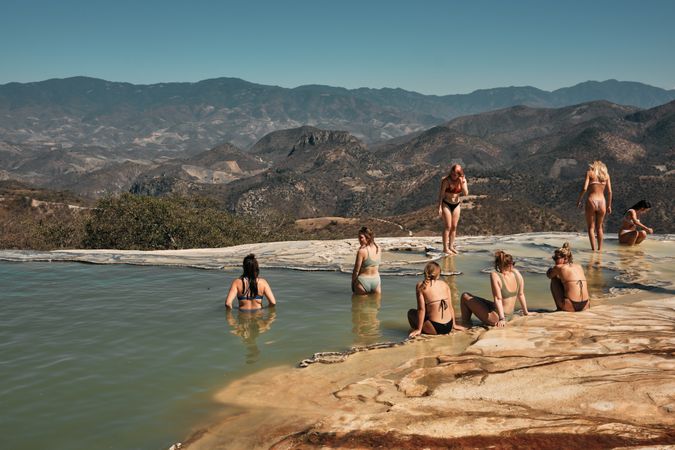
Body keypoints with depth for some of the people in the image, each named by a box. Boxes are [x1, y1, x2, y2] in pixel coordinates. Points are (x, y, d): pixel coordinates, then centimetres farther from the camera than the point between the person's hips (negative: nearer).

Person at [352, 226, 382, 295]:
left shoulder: (362, 251, -17)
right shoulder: (378, 249, 1)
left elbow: (356, 270, -12)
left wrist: (352, 283, 0)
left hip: (363, 281, -6)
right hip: (376, 281, 6)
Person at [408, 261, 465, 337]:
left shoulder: (421, 286, -4)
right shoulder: (445, 284, 8)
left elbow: (421, 309, -8)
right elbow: (450, 306, 10)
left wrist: (419, 329, -4)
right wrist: (454, 324, 20)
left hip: (435, 328, -5)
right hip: (449, 327, 5)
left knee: (411, 312, 18)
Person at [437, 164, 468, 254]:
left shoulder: (463, 180, -7)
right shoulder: (446, 181, -19)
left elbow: (466, 193, -14)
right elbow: (441, 194, -14)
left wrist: (462, 183, -26)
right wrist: (439, 207, -16)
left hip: (456, 205, 5)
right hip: (446, 204, -5)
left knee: (454, 227, 8)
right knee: (447, 227, -5)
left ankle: (451, 246, 19)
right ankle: (445, 248, 1)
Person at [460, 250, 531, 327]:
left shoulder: (495, 276, -23)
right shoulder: (516, 273, -6)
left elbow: (498, 298, -25)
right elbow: (521, 294, 4)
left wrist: (501, 318, -25)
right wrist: (525, 312, 15)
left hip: (494, 318, -7)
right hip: (509, 315, 7)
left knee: (465, 296, 8)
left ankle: (465, 324, 18)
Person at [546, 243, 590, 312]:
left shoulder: (559, 267, 0)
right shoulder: (579, 267, 15)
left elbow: (549, 275, 20)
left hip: (570, 307, -5)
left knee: (554, 280, 17)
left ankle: (559, 308, 18)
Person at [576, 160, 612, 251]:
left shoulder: (589, 173, 4)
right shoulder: (606, 175, 12)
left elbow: (584, 188, -8)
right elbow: (609, 192, 7)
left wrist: (579, 200, 3)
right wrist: (609, 205, 14)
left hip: (591, 201, -3)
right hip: (602, 202, 3)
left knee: (591, 227, 5)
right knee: (599, 227, 18)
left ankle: (593, 248, -3)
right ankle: (600, 248, 17)